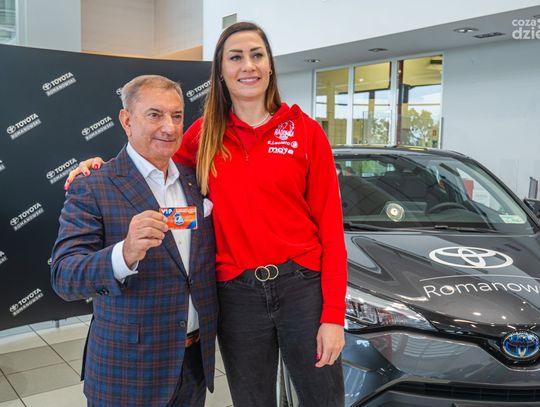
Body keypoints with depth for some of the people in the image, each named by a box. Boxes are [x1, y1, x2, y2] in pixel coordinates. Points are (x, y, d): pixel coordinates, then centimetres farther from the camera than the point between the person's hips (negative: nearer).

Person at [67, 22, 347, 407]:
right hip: (236, 293, 2)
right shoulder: (205, 134, 3)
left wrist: (333, 316, -10)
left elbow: (330, 228, -5)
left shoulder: (306, 131, -3)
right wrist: (101, 165, -2)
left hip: (303, 287, -1)